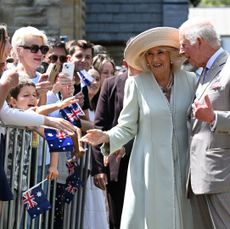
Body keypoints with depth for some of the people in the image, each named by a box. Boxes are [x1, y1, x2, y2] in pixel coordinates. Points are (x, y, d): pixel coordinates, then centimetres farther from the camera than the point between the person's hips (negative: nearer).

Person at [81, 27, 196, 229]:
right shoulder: (136, 84, -2)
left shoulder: (189, 80, 4)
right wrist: (107, 137, -16)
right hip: (149, 169, -2)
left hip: (182, 167, 2)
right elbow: (127, 127, 0)